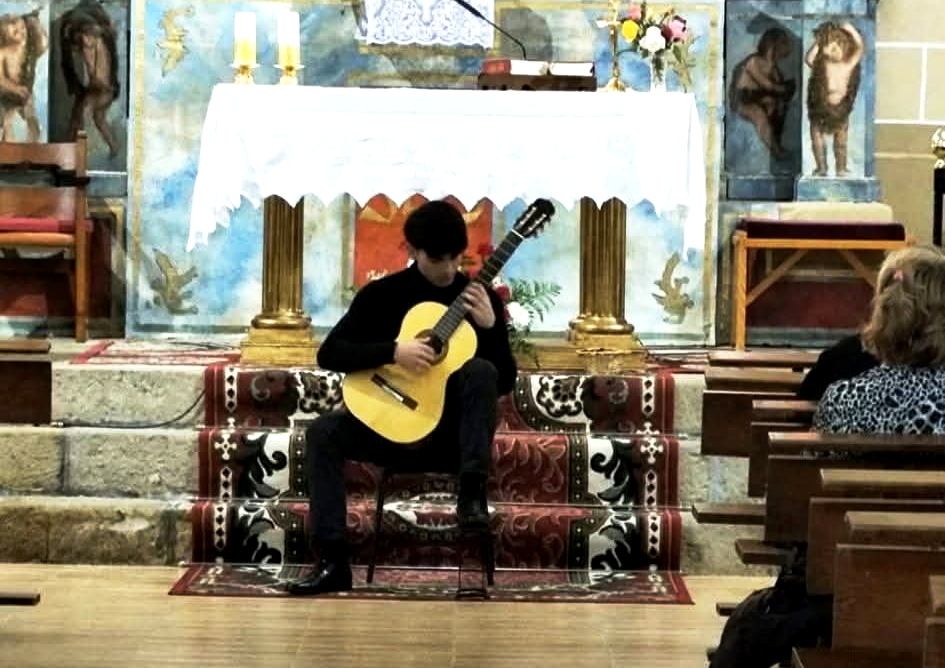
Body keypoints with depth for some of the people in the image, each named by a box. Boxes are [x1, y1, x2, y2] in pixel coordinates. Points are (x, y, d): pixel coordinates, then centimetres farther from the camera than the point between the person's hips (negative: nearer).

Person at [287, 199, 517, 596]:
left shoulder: (479, 298, 2)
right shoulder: (382, 294, 1)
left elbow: (506, 382, -1)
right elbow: (330, 354, -8)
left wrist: (490, 327, -17)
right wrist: (393, 352, -22)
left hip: (453, 432, -1)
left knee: (481, 370, -29)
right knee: (323, 433, -24)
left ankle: (472, 493, -31)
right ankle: (333, 560, -27)